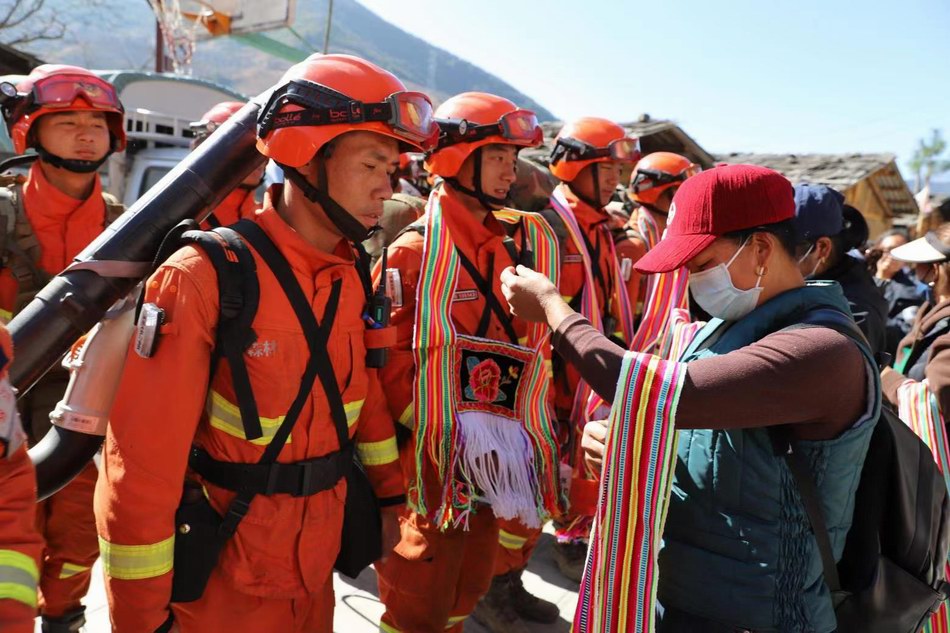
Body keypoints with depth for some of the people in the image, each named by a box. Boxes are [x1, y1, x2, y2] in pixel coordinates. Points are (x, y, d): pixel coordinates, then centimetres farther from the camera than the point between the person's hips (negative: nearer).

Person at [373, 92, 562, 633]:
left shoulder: (527, 240, 5)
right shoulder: (414, 251, -13)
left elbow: (537, 338, 11)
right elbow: (387, 357, -14)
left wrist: (531, 418, 6)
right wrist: (435, 428, -19)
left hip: (501, 451, 6)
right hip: (432, 454, -6)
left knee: (473, 577, 23)